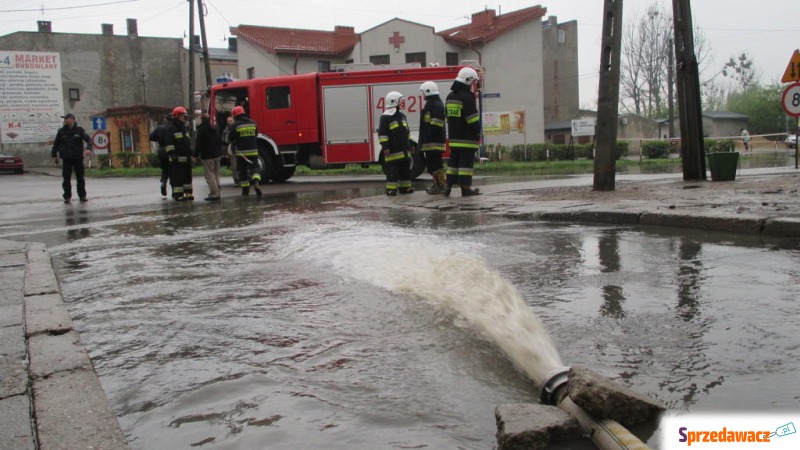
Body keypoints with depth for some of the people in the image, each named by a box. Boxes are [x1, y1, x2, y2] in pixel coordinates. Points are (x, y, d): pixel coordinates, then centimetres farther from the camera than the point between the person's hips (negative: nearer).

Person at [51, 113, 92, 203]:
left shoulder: (79, 130, 1)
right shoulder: (61, 131, 5)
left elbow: (88, 139, -6)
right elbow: (56, 144, 11)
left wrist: (88, 148, -24)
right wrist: (54, 155, 8)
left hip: (78, 158, -1)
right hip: (66, 158, 1)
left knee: (80, 178, 4)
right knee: (66, 178, 0)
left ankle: (82, 196, 13)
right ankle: (67, 197, 7)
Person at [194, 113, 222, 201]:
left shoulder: (201, 129, -10)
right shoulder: (214, 129, 14)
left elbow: (198, 143, -13)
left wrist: (196, 155, -9)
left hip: (207, 156, -8)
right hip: (217, 154, 8)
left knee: (209, 175, -7)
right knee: (216, 175, 15)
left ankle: (214, 194, -12)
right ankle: (217, 193, 19)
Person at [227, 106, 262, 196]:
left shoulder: (235, 125, -8)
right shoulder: (252, 123, 6)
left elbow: (230, 138, -4)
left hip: (241, 151, -2)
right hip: (253, 151, 2)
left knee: (243, 170, 10)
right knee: (254, 167, 4)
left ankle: (245, 190, 14)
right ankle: (256, 182, -24)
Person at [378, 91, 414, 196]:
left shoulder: (402, 116, 17)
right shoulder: (385, 117, -8)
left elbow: (406, 131, 24)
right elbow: (382, 133, -13)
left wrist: (409, 145, 22)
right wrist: (385, 147, -19)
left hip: (403, 149, 8)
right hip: (393, 150, -8)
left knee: (405, 169, 11)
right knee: (392, 170, -6)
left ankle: (404, 187, 19)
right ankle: (391, 189, -3)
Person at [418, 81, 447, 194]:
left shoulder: (436, 105, -13)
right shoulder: (431, 104, 21)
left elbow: (436, 123, -22)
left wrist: (430, 136, -24)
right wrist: (425, 140, 21)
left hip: (434, 142, -11)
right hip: (430, 142, 11)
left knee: (435, 164, -10)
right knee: (431, 164, 14)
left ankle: (440, 186, -8)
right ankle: (436, 185, 19)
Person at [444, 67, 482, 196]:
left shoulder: (450, 96, 14)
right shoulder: (466, 96, -13)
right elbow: (473, 117, -16)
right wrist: (478, 132, -7)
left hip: (454, 137, 8)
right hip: (467, 137, -8)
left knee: (454, 160, 12)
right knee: (466, 161, -5)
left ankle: (448, 185, 11)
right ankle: (465, 188, -5)